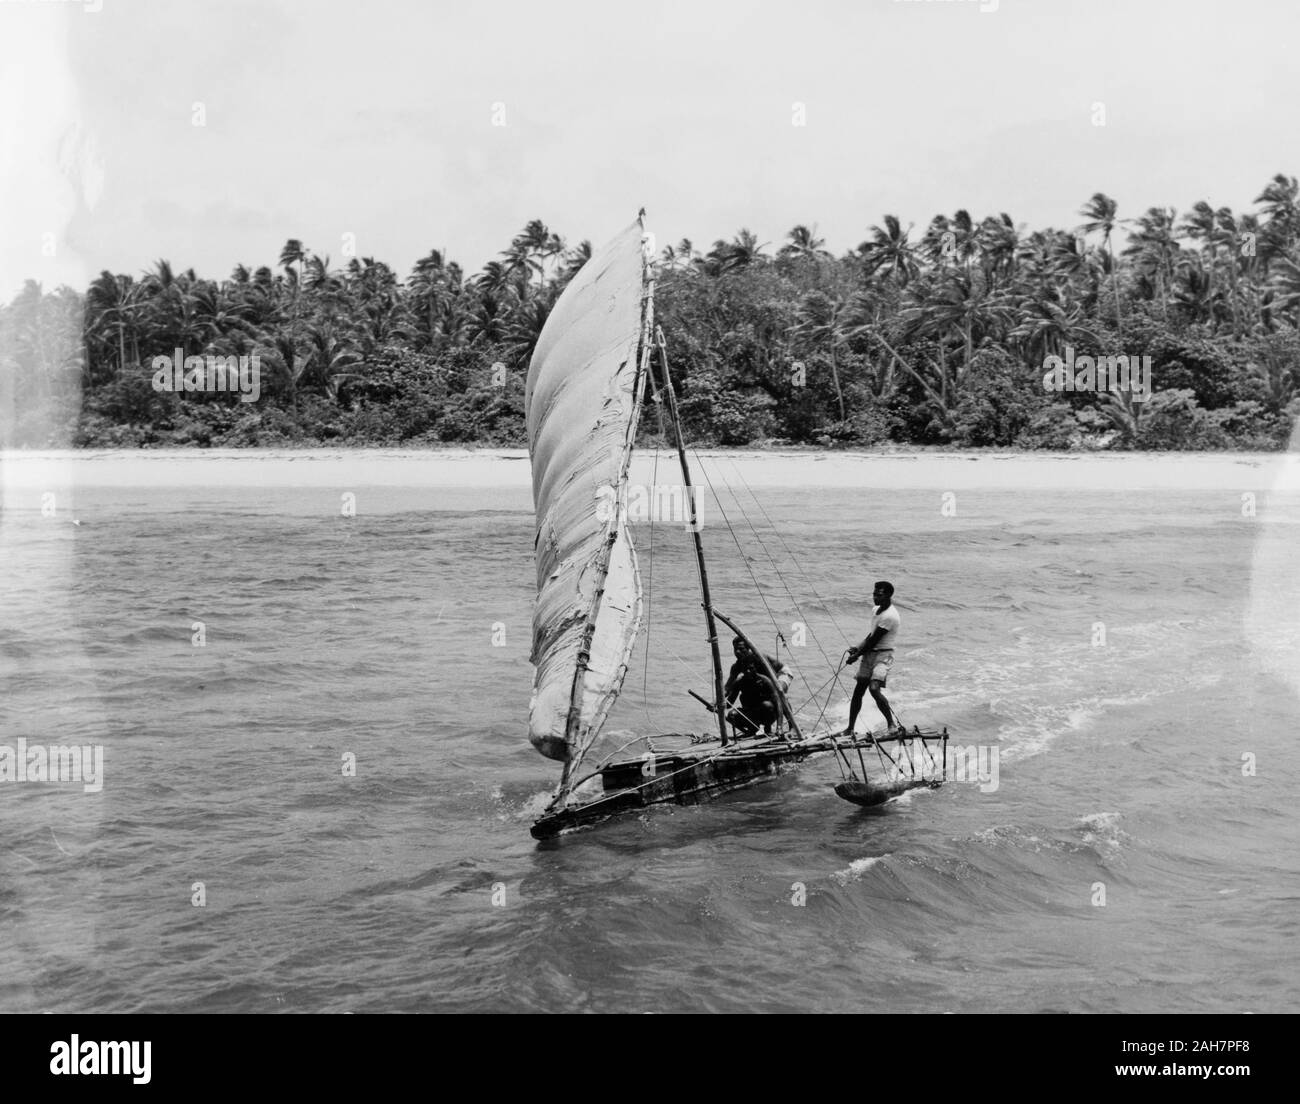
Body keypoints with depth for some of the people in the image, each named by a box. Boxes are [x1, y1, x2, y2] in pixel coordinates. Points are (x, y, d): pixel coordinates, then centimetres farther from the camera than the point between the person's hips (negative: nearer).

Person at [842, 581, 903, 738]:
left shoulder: (890, 616, -18)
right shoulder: (875, 610, 12)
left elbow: (874, 640, -16)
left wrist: (857, 655, -8)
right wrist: (858, 648, 3)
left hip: (883, 655, -9)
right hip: (869, 654, 9)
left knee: (874, 688, -26)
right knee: (858, 692, 8)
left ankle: (893, 724, -15)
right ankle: (850, 729, 16)